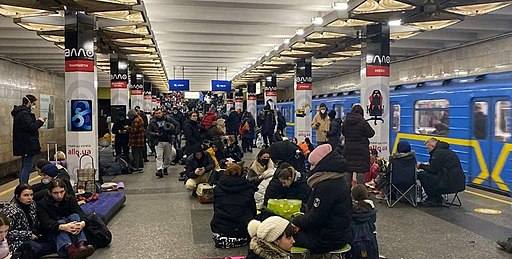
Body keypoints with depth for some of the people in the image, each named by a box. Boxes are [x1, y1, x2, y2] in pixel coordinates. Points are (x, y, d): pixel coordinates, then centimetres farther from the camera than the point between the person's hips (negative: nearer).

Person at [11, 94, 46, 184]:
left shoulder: (20, 113, 16)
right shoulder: (24, 114, -18)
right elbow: (31, 127, -24)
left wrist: (37, 122, 9)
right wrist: (39, 121, -9)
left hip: (24, 145, 11)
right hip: (28, 145, -11)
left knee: (25, 166, 18)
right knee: (28, 166, -6)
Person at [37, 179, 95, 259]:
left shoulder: (70, 199, 1)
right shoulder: (42, 204, -6)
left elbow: (80, 212, -15)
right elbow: (46, 222, -23)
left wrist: (82, 223, -41)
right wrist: (63, 227, -44)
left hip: (72, 233, 2)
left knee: (75, 216, -26)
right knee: (61, 221, -32)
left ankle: (81, 244, -50)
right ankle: (69, 249, -62)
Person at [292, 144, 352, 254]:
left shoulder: (327, 187, -25)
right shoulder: (338, 182, 8)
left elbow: (314, 219, -22)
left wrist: (295, 220, -6)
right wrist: (300, 220, 2)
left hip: (329, 241, -10)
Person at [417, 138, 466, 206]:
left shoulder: (438, 152, -9)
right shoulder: (446, 151, 21)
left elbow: (432, 170, -9)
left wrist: (421, 166, 6)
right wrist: (426, 165, 18)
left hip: (451, 184, -10)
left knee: (422, 175, -7)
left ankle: (433, 199, 1)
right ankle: (437, 199, 20)